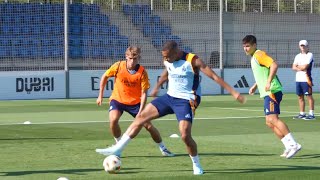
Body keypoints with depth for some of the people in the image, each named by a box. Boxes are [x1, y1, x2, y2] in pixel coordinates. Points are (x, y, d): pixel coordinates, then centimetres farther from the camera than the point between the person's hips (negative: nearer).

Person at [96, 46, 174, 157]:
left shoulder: (142, 72, -19)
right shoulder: (118, 66, -16)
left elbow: (144, 93, -17)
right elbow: (105, 77, 2)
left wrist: (140, 112, -25)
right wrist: (100, 95, 3)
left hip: (135, 102, 0)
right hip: (118, 99, 0)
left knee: (148, 125, -2)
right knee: (113, 120, -27)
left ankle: (163, 148, 19)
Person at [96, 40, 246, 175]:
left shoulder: (193, 61, -19)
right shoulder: (167, 61, 1)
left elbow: (214, 77, -20)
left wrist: (233, 92, -25)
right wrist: (156, 88, 40)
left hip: (186, 101, -6)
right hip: (170, 97, 6)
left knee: (185, 135, -20)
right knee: (142, 116, 0)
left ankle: (197, 165, 4)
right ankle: (117, 149, 4)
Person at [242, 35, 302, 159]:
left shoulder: (259, 54, -9)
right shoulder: (254, 57, 21)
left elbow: (274, 65, -24)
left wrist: (268, 82, -31)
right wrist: (255, 86, 27)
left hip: (272, 91, -10)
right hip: (267, 93, 10)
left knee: (272, 118, -19)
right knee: (269, 122, 7)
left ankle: (293, 144, -21)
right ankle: (289, 147, 7)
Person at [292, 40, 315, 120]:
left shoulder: (309, 55, -3)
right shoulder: (298, 56, 17)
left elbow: (305, 67, -15)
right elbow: (293, 67, 6)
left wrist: (298, 66, 2)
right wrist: (301, 68, -11)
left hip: (306, 79, -7)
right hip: (298, 79, 7)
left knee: (309, 96, -8)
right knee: (300, 97, 9)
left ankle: (311, 114, -10)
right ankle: (302, 114, 15)